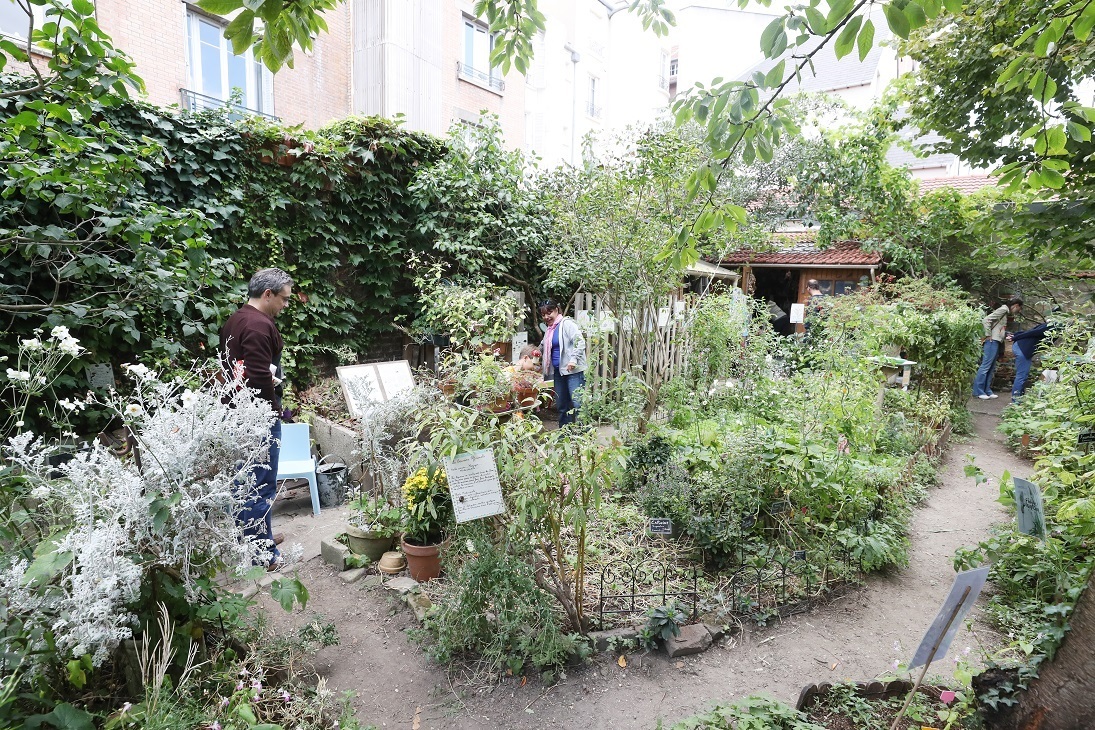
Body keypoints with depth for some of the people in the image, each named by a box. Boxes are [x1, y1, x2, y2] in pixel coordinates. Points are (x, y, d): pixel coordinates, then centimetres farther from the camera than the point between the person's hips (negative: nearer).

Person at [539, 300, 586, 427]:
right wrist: (543, 365, 25)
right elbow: (545, 349, 32)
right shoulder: (550, 329, 18)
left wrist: (574, 359, -25)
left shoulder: (567, 323, -7)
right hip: (558, 371, 9)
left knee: (578, 403, -13)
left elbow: (580, 341, -17)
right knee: (561, 405, 13)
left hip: (573, 370, -9)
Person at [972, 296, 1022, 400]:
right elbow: (985, 320, -18)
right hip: (992, 341, -10)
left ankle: (987, 390, 11)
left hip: (996, 342, 10)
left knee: (991, 368, 8)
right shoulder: (1003, 310, -7)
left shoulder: (1005, 312, 20)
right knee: (985, 366, -9)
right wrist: (988, 335, -15)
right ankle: (978, 391, -8)